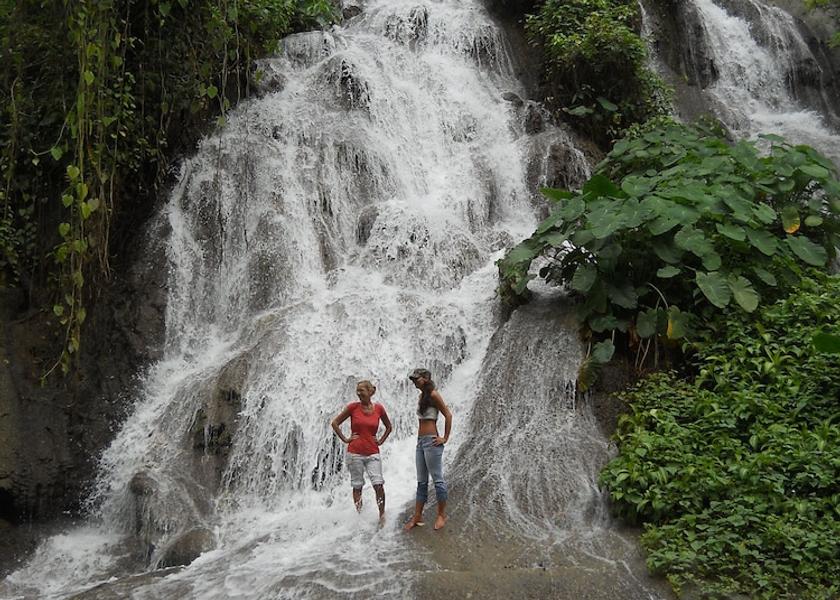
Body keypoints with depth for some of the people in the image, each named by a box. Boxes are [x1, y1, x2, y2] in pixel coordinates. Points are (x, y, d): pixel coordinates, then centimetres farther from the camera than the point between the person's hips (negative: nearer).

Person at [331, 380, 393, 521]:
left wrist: (381, 441, 9)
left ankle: (382, 516, 2)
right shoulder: (353, 407, -2)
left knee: (378, 485, -11)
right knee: (357, 487, 5)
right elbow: (335, 423, 6)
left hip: (373, 453, 0)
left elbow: (389, 427, 19)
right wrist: (345, 439, 2)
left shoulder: (379, 408, 2)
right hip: (355, 453, 0)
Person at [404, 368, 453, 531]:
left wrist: (445, 438, -12)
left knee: (437, 479, -1)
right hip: (420, 441, 9)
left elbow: (448, 415, -12)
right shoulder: (421, 396, 15)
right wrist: (420, 439, 12)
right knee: (421, 481, 11)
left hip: (431, 441, -9)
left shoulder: (433, 395, -10)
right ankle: (417, 516, 14)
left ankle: (442, 514, 8)